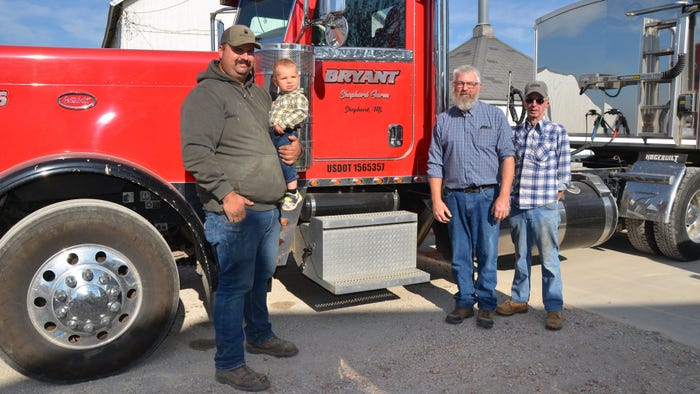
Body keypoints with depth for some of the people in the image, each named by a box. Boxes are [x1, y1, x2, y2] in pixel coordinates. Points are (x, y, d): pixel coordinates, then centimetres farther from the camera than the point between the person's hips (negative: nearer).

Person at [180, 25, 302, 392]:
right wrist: (226, 193, -26)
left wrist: (295, 147, 9)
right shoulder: (206, 95, -10)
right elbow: (195, 154, -20)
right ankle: (229, 364, 12)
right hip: (235, 213, -8)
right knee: (235, 285, -2)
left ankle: (259, 335, 41)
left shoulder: (260, 94, 17)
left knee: (260, 278, 22)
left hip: (268, 210, 9)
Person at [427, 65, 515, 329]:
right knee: (460, 255, 8)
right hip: (455, 198, 2)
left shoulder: (494, 116, 7)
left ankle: (486, 305, 14)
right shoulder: (443, 121, 11)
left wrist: (504, 196, -11)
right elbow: (435, 164, 8)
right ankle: (465, 302, 21)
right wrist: (437, 200, -1)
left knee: (487, 254, 1)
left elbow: (507, 157, -1)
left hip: (487, 196, -2)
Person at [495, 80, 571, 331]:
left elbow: (564, 171, 2)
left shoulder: (557, 131, 0)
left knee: (549, 259, 1)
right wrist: (507, 196, 7)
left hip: (545, 207, -4)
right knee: (521, 257, 15)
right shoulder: (516, 133, 10)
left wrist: (555, 198, -1)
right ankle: (519, 300, 28)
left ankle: (554, 308, 12)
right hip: (518, 206, 4)